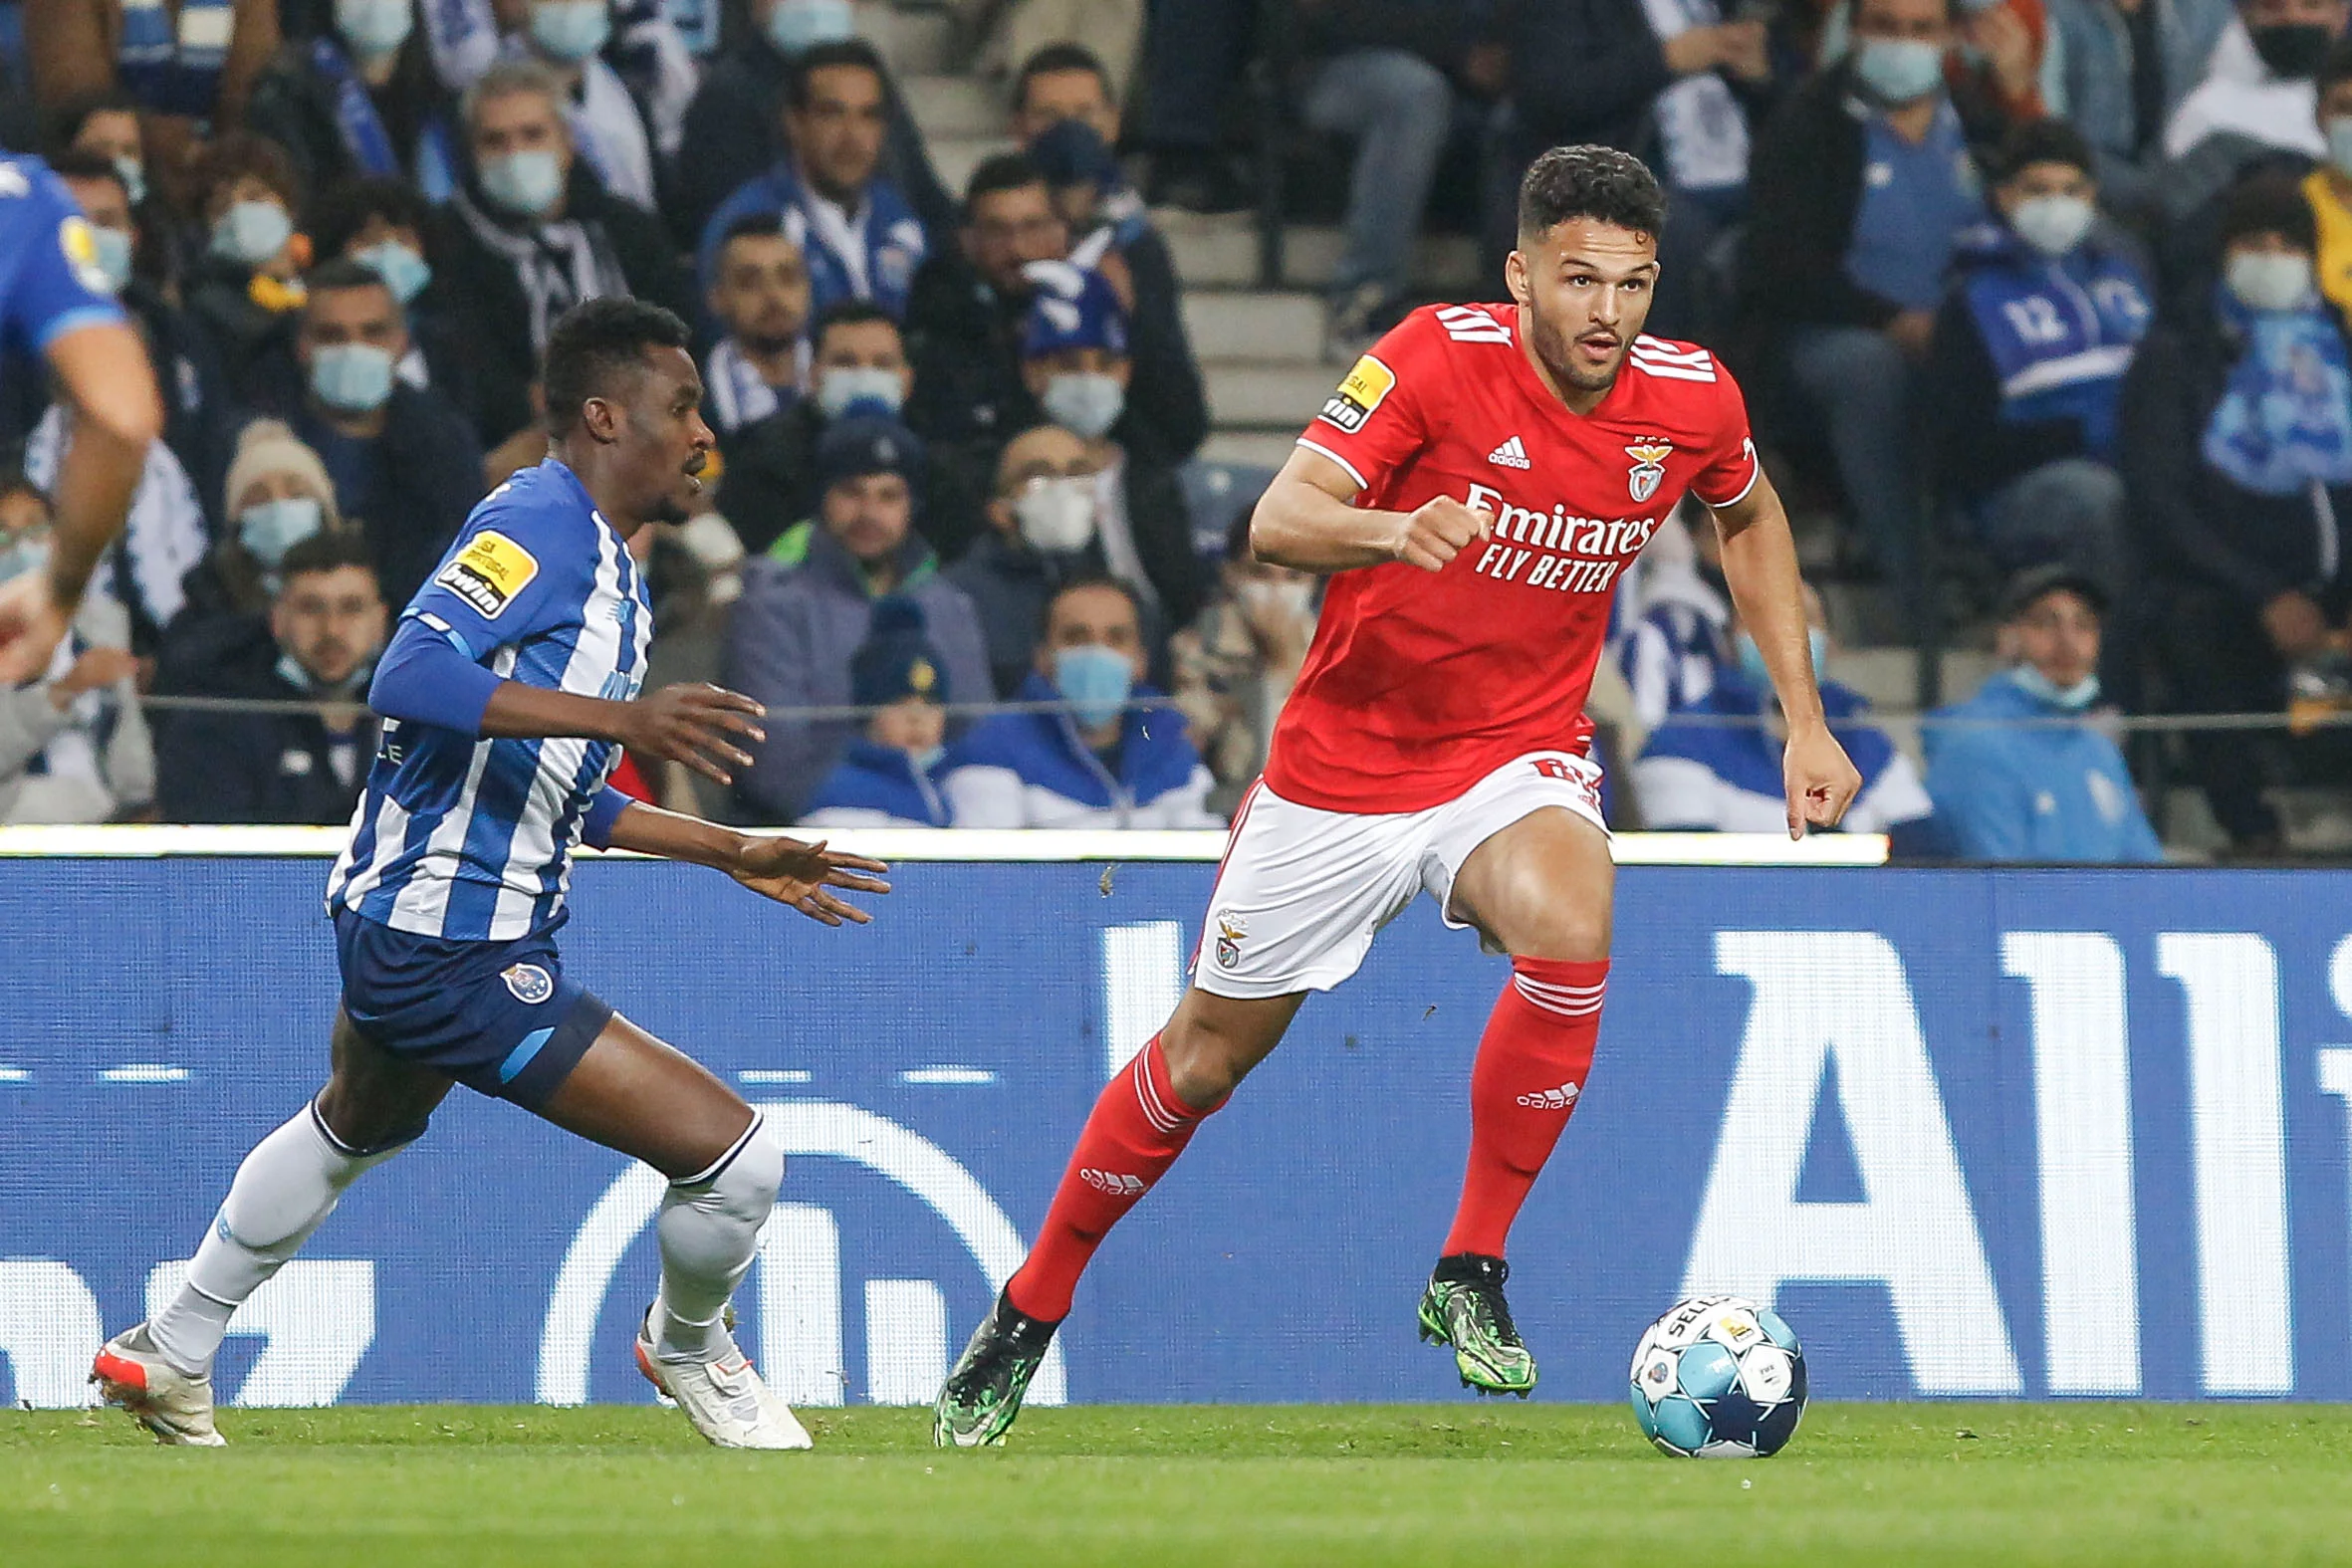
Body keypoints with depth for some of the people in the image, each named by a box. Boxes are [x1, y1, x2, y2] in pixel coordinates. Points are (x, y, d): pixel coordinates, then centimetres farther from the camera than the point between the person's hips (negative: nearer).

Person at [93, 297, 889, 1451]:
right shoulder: (540, 524, -17)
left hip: (393, 923, 12)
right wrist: (620, 717, -38)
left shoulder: (610, 570, 14)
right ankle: (689, 1351, 16)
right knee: (735, 1157, -12)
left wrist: (738, 856, 22)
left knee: (356, 1128, 38)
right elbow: (410, 678, -32)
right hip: (452, 955, -12)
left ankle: (169, 1356, 52)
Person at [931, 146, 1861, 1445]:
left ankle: (1471, 1275, -17)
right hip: (1342, 760, -1)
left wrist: (1803, 718, 10)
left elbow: (1751, 518, 15)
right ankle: (1026, 1315, 31)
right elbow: (1276, 523, -27)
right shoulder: (1438, 356, -19)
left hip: (1518, 754, 1)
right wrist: (1393, 530, -48)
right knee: (1209, 1049, 8)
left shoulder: (1689, 400, -8)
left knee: (1569, 926, -32)